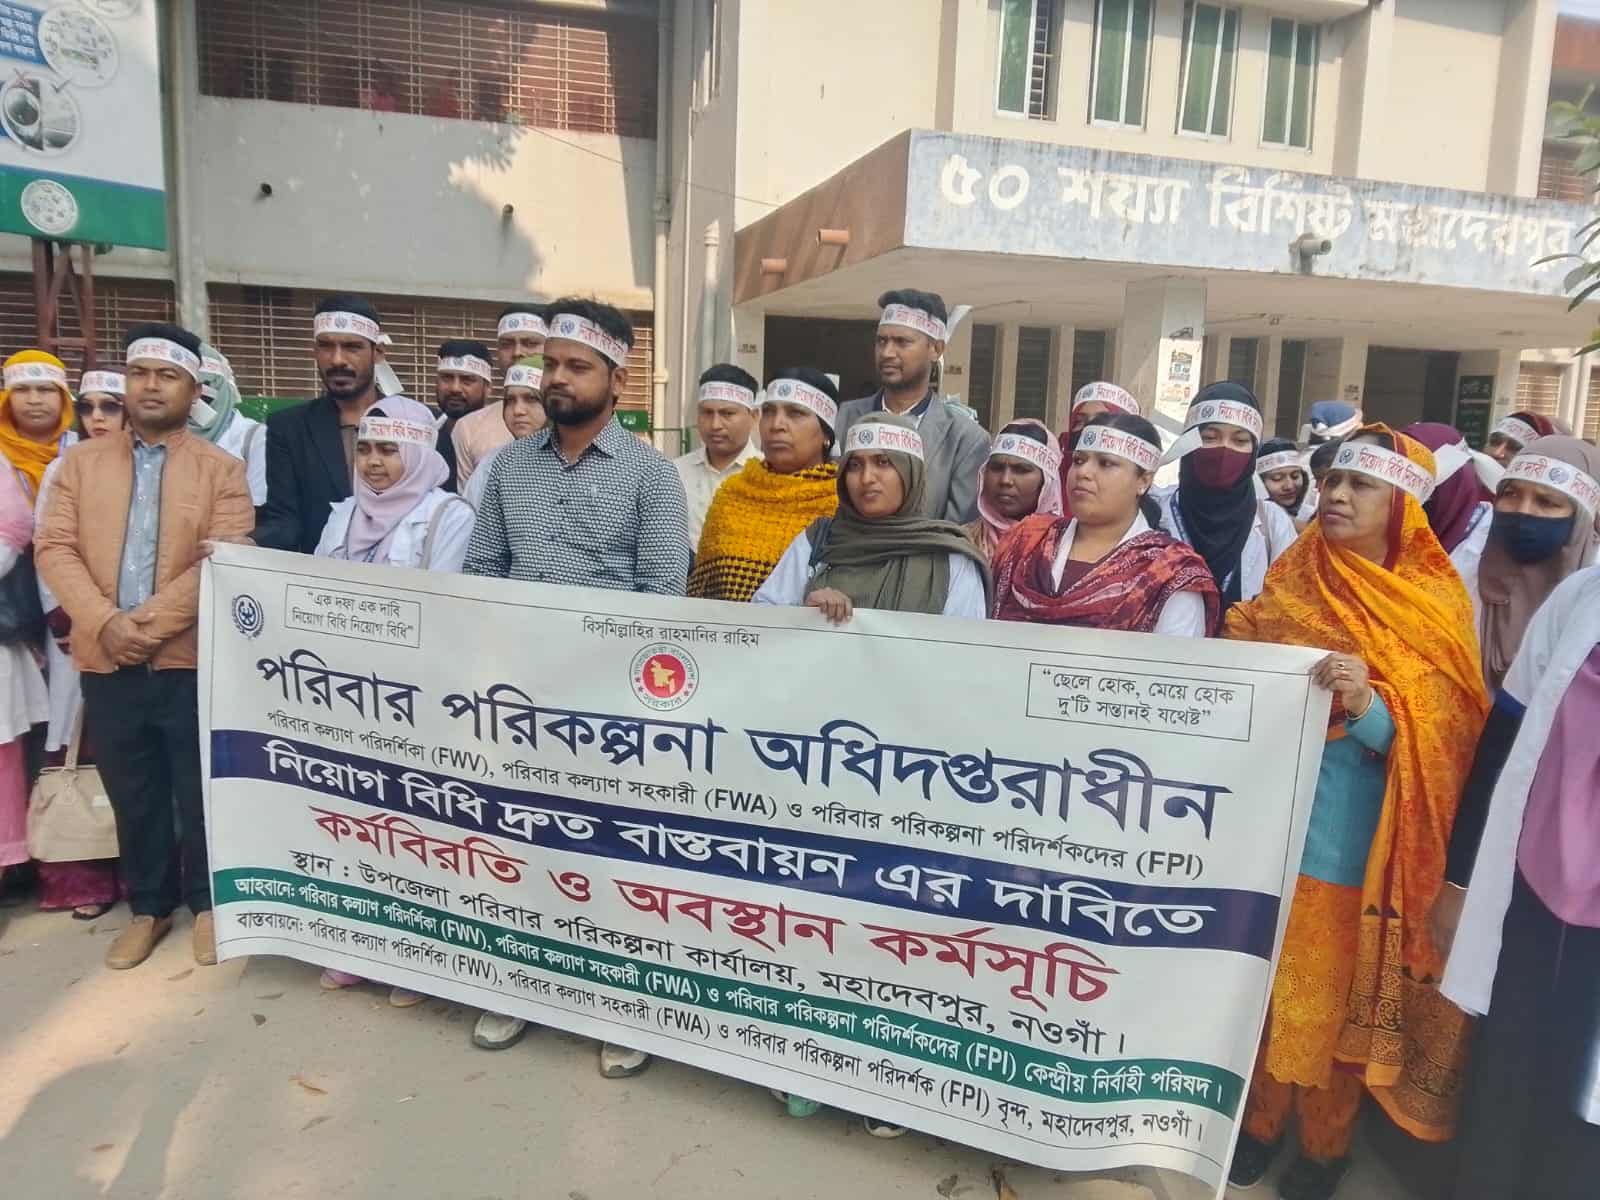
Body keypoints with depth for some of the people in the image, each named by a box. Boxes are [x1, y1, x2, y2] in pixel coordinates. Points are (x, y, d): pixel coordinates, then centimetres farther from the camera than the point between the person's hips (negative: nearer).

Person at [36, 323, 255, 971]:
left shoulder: (221, 469, 0)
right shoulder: (83, 460, 9)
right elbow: (55, 549, 1)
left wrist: (148, 623, -17)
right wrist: (106, 623, -13)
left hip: (192, 659, -3)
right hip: (106, 661, 3)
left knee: (200, 793, 6)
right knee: (133, 796, 13)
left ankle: (206, 903, 23)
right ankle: (149, 906, 29)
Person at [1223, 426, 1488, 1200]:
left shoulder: (1437, 606, -5)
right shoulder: (1287, 584, 5)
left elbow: (1440, 739, -10)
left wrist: (1368, 707, -28)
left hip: (1354, 841, -2)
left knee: (1339, 990, 11)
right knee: (1262, 979, 13)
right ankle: (1259, 1119, 33)